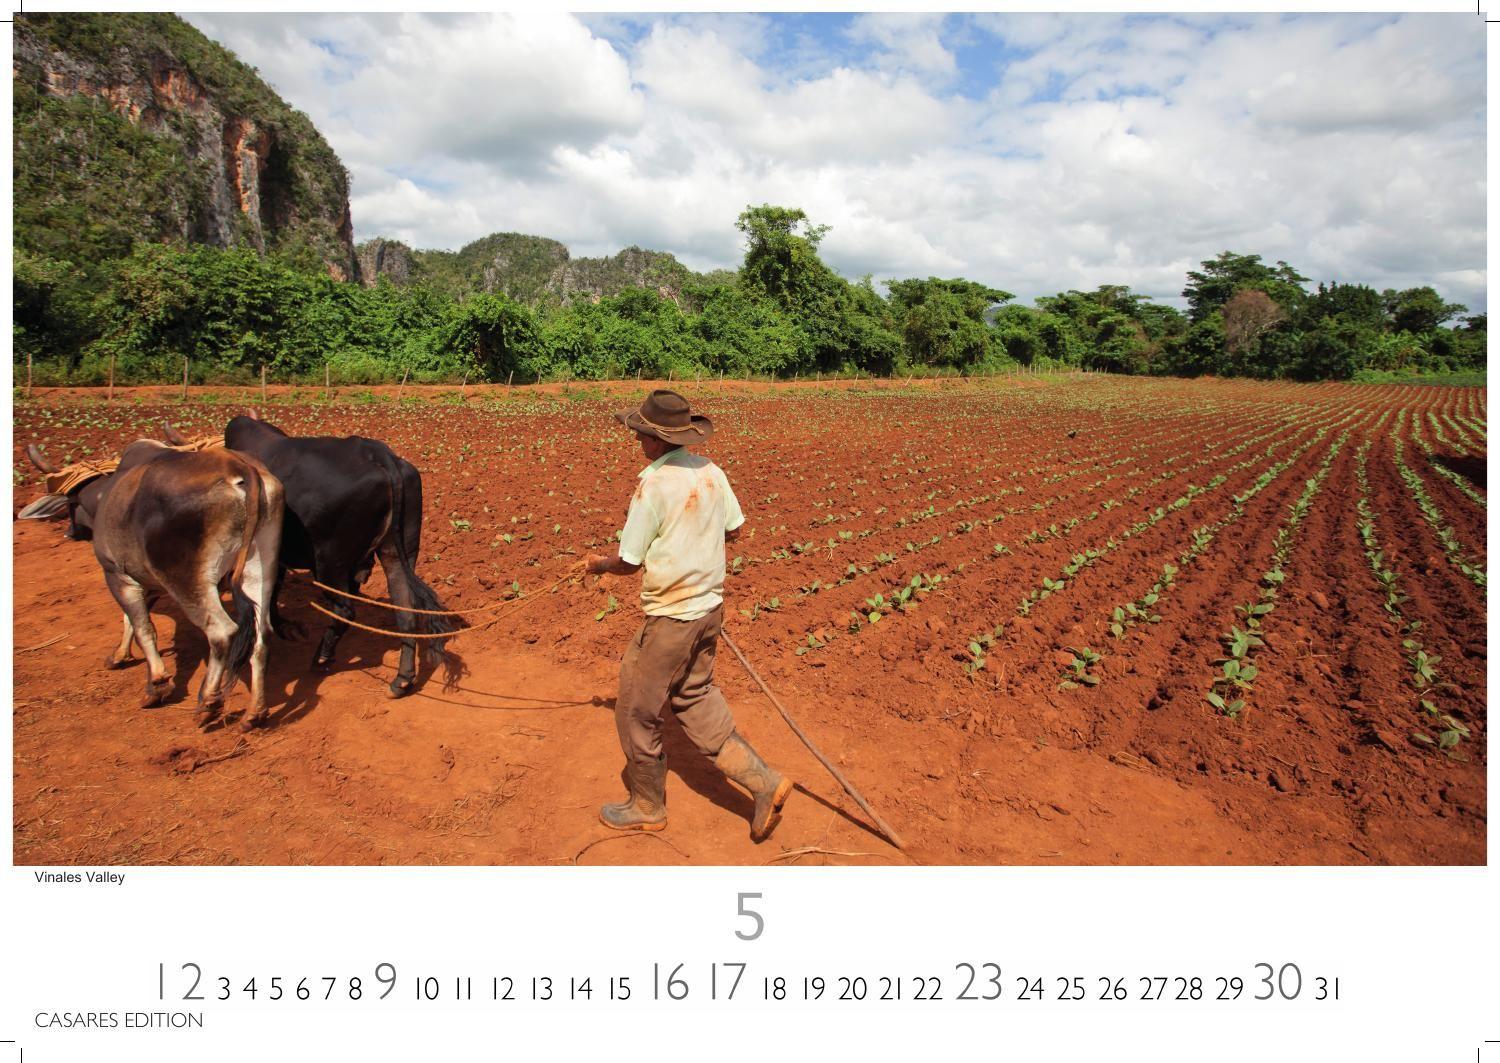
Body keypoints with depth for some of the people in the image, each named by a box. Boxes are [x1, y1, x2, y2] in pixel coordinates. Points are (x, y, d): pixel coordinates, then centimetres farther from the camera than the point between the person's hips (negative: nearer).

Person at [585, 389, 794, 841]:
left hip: (670, 617, -8)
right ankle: (763, 781, 19)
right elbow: (732, 530, 12)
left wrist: (598, 565, 6)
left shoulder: (653, 486, -22)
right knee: (695, 697, 22)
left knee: (636, 713, 12)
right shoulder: (711, 472, -1)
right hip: (709, 605, 8)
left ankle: (647, 807, 31)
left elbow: (628, 563, -15)